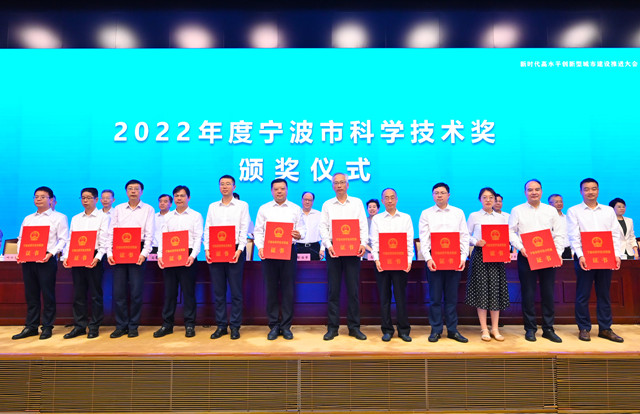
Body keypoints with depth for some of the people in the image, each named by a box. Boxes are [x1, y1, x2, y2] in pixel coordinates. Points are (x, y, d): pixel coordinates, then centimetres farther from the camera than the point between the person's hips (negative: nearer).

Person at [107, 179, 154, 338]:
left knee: (136, 291, -2)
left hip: (137, 252, -3)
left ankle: (133, 326, 9)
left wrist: (144, 253, -13)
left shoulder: (148, 209, 7)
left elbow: (149, 234, -1)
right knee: (118, 291, 3)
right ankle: (121, 326, 14)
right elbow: (111, 232, 11)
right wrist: (109, 252, -1)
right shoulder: (118, 209, 15)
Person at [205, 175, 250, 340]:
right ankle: (221, 325, 15)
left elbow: (244, 229, -1)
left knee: (236, 291, -1)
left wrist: (240, 249, -13)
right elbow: (207, 229, 11)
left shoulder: (242, 205, 7)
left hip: (235, 251, -3)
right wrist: (207, 249, -2)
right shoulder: (212, 206, 16)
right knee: (218, 291, 6)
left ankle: (235, 326, 8)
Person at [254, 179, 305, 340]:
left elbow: (302, 229, 6)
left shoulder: (295, 209, 11)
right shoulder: (264, 209, 12)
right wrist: (260, 247, -7)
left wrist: (298, 234, -17)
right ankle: (273, 326, 13)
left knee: (288, 289, 1)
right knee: (271, 289, 3)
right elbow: (258, 231, 8)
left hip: (289, 250, 0)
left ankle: (286, 326, 12)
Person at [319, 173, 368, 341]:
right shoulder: (327, 205, 11)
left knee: (353, 289, 2)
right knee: (333, 289, 2)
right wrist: (328, 245, -11)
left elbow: (363, 226, 6)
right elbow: (323, 227, 4)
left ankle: (354, 327, 12)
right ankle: (332, 327, 10)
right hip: (333, 249, 0)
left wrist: (363, 243, -10)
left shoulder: (357, 203, 11)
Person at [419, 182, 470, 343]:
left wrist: (463, 257, -4)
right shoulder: (426, 214, 7)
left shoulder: (458, 213, 11)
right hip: (434, 259, -1)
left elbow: (464, 236, 7)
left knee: (452, 296, 7)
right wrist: (428, 258, -11)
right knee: (435, 297, 2)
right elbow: (423, 238, 0)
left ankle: (452, 330, 17)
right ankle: (436, 330, 13)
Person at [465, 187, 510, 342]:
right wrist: (476, 242, -14)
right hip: (480, 255, -2)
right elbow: (467, 236, 3)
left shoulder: (501, 217, 12)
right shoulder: (474, 216, 5)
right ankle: (484, 329, 5)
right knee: (482, 290, -3)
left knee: (496, 290, 1)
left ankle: (495, 329, 11)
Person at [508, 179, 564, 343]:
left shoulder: (551, 211, 12)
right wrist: (520, 247, -14)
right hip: (526, 256, -2)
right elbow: (511, 232, 1)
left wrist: (558, 253, -3)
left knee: (548, 293, 4)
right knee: (528, 294, 0)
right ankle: (530, 329, 11)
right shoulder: (517, 210, 6)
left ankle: (548, 329, 16)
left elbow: (559, 234, 9)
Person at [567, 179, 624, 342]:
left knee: (604, 294, 9)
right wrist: (580, 255, -17)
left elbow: (615, 234, 8)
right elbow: (574, 236, -5)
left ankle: (605, 329, 18)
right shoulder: (574, 211, 4)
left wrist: (616, 254, -6)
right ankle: (584, 328, 9)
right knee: (583, 295, 0)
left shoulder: (609, 211, 14)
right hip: (584, 258, -3)